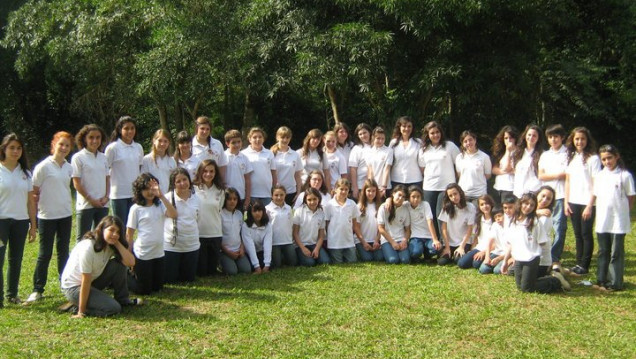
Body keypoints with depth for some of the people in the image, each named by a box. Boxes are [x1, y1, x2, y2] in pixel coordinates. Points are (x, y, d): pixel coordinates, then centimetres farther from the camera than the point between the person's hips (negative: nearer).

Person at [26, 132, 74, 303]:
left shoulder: (69, 168, 6)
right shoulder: (43, 166, -10)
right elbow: (34, 191, -7)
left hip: (65, 215, 5)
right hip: (47, 216, -5)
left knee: (63, 251, 13)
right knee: (45, 254, 1)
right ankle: (37, 289, 11)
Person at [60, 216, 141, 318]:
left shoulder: (110, 245, -4)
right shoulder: (88, 248, -27)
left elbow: (131, 262, -17)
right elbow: (85, 281, -26)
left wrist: (117, 243, -21)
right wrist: (81, 312, -22)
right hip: (73, 288, -8)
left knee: (118, 264, -9)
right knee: (114, 308, -20)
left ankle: (122, 299, 7)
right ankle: (77, 307, -1)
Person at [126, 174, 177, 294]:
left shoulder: (160, 204, 1)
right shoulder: (136, 208, -9)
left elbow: (173, 215, -20)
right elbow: (129, 234, -5)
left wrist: (161, 196, -26)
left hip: (159, 253, 4)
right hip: (142, 255, -4)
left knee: (158, 287, 16)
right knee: (144, 290, 6)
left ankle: (136, 275, 39)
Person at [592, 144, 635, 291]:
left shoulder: (625, 175, -7)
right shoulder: (599, 176, 7)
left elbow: (631, 197, -2)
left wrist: (623, 212, -6)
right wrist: (602, 211, 4)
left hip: (619, 222, -4)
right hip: (602, 221, 5)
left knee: (616, 253, 2)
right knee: (603, 251, 13)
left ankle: (615, 283, 8)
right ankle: (601, 280, 22)